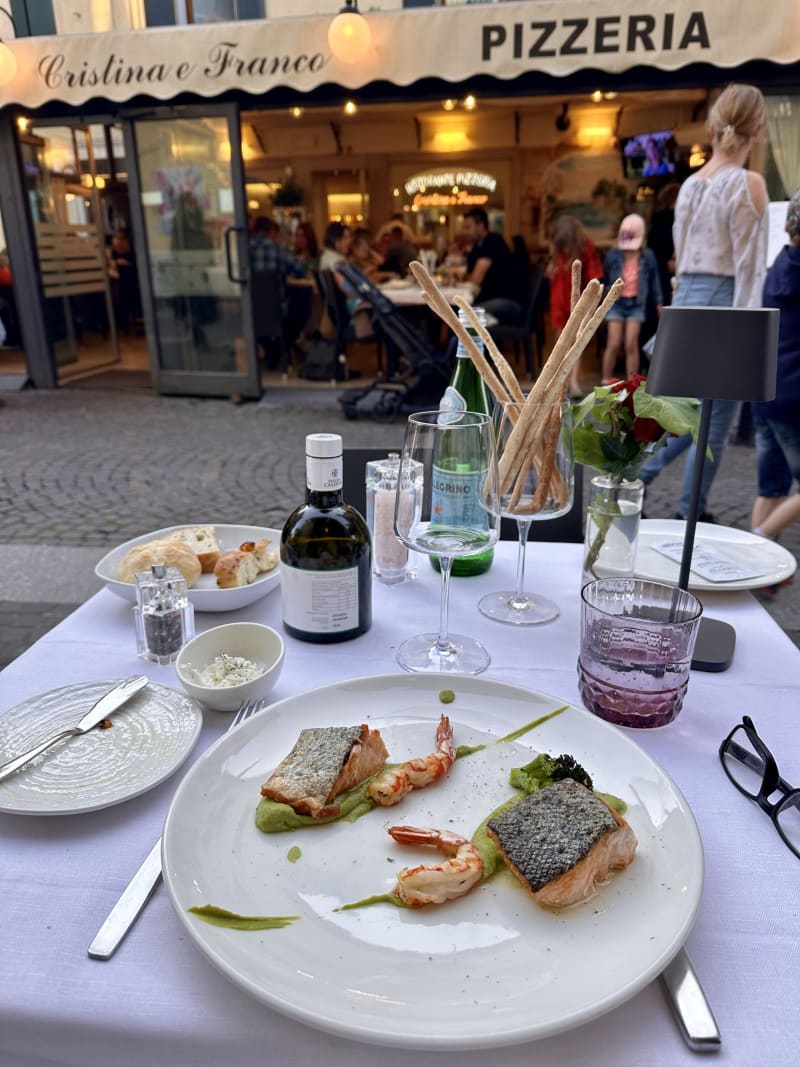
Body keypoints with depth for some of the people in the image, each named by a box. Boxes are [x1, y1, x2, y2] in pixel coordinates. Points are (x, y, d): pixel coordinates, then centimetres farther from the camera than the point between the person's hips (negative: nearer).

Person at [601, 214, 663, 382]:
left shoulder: (647, 257, 4)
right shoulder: (613, 255, 2)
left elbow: (654, 281, 10)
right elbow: (604, 278, 4)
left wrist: (658, 303, 10)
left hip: (636, 304, 0)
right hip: (617, 302, 0)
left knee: (631, 344, -4)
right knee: (614, 344, -5)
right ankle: (606, 381, 6)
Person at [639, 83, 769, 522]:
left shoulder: (691, 184, 11)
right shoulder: (748, 183, -9)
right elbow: (748, 268, -13)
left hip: (686, 302, 7)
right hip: (722, 304, -7)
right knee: (714, 423, 5)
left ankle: (635, 474, 8)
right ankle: (690, 514, 14)